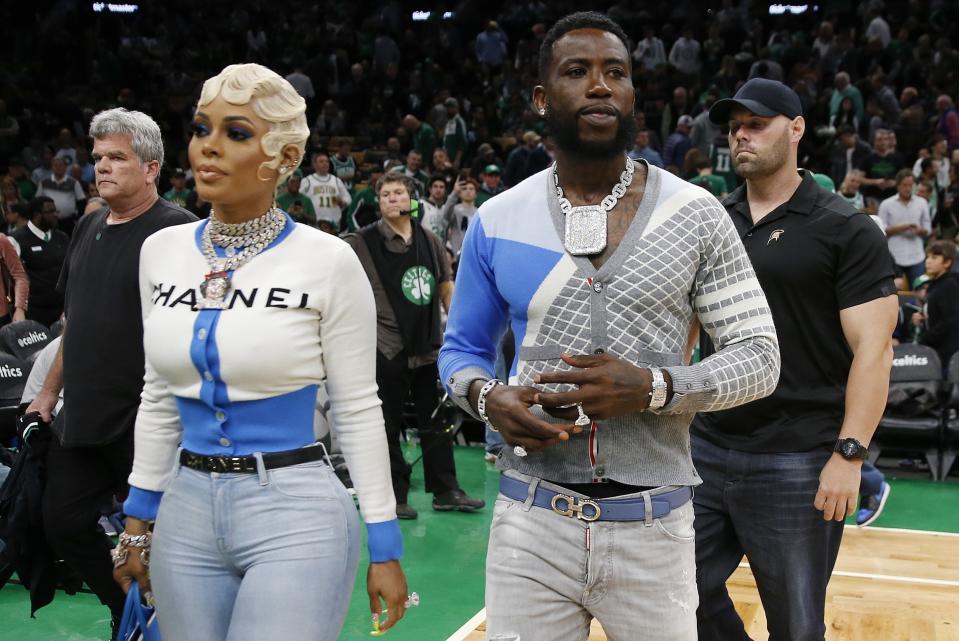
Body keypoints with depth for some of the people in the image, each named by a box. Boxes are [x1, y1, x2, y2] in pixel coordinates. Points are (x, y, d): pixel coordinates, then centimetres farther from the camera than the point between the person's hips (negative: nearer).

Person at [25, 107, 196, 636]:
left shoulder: (177, 232, -11)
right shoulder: (87, 228, 12)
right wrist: (49, 392, 20)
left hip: (146, 419, -8)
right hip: (83, 415, 8)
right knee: (64, 522, 14)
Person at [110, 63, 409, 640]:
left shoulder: (327, 261, -9)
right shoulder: (161, 252, 5)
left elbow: (358, 409, -5)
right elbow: (159, 398, 13)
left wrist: (385, 544, -4)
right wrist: (139, 517, 14)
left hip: (297, 513, -5)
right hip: (186, 512, 5)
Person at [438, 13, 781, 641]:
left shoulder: (695, 214, -1)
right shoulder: (497, 222, 3)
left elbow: (759, 356, -1)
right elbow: (461, 348, 13)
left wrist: (653, 388, -19)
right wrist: (487, 396, -11)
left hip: (653, 526, -1)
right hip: (530, 523, 1)